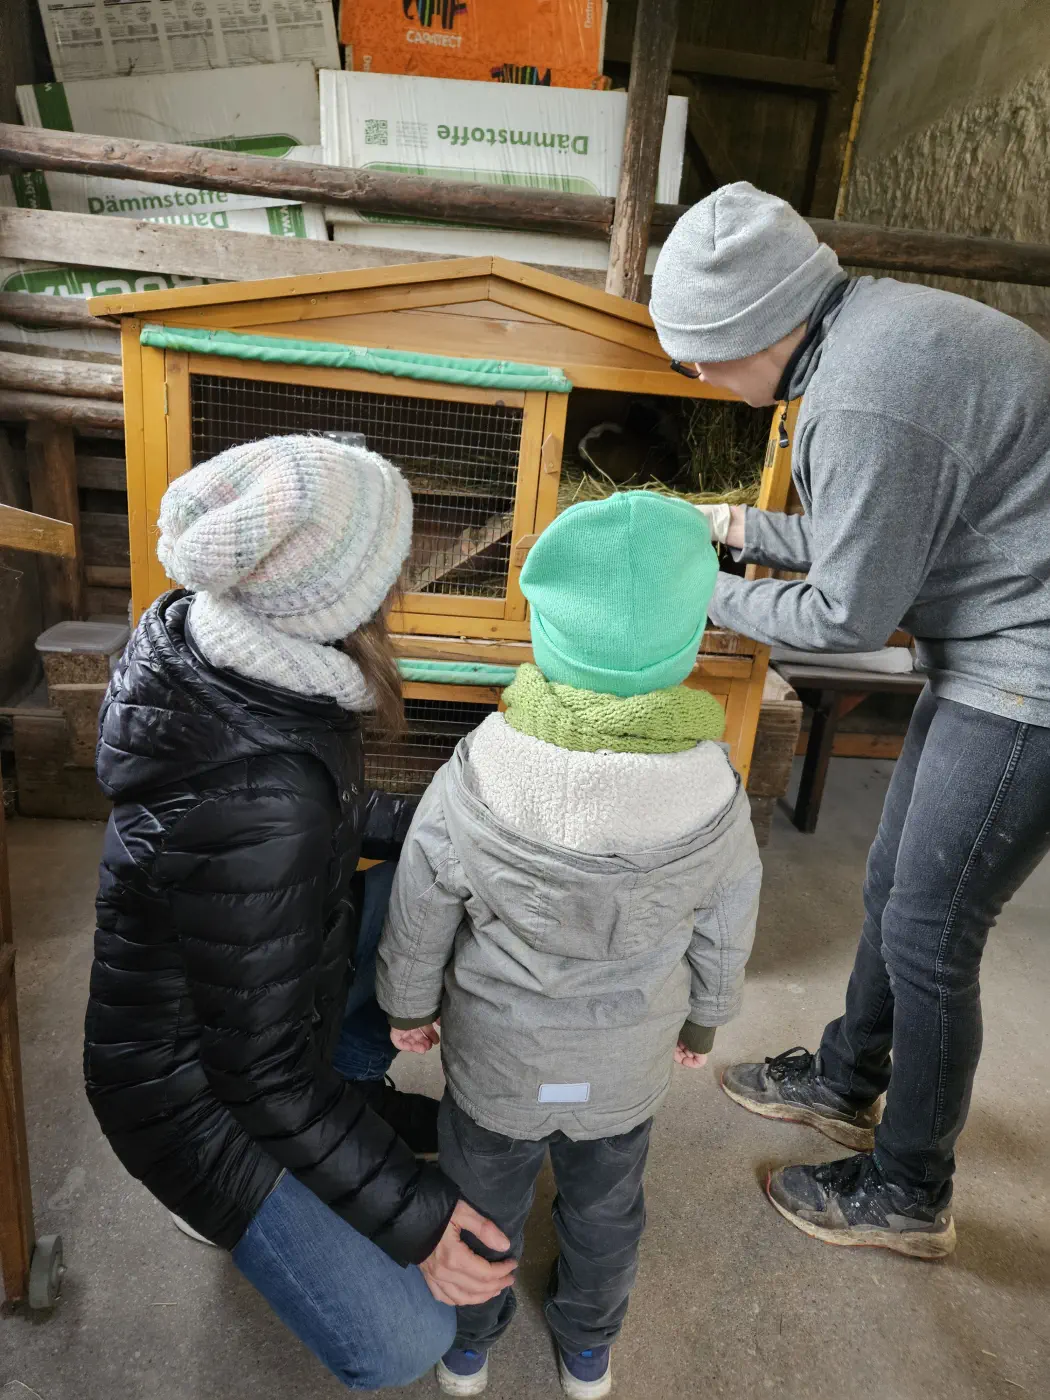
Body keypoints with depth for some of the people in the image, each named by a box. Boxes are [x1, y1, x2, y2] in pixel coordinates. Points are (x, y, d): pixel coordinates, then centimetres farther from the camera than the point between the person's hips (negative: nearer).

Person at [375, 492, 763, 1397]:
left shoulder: (470, 781, -30)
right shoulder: (714, 799, -25)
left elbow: (419, 918, -15)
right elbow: (725, 937, -8)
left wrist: (409, 1006, 6)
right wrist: (703, 1021, 12)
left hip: (494, 1056, -1)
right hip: (630, 1065, 2)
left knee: (484, 1203, 27)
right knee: (606, 1207, 30)